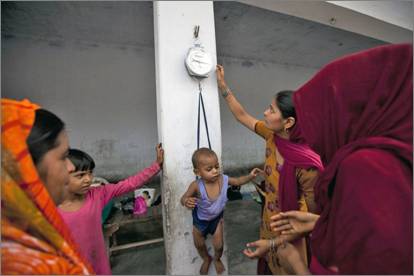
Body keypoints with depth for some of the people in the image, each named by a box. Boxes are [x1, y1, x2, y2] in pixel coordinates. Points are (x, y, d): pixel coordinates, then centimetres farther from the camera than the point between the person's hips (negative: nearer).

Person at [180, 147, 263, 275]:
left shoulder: (223, 179, -27)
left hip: (217, 218, 1)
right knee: (199, 244, 23)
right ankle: (206, 259, 59)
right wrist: (186, 202, -51)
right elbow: (183, 198, -27)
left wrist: (250, 176, -25)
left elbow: (238, 181, -9)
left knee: (218, 245, 13)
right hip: (200, 219, 0)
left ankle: (217, 259, 52)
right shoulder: (196, 186, -37)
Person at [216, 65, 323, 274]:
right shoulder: (273, 136, -13)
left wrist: (273, 243, -21)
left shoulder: (307, 166, -31)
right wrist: (222, 85, 2)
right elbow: (242, 116, 0)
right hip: (268, 227, 6)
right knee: (265, 269, 27)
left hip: (289, 240, -6)